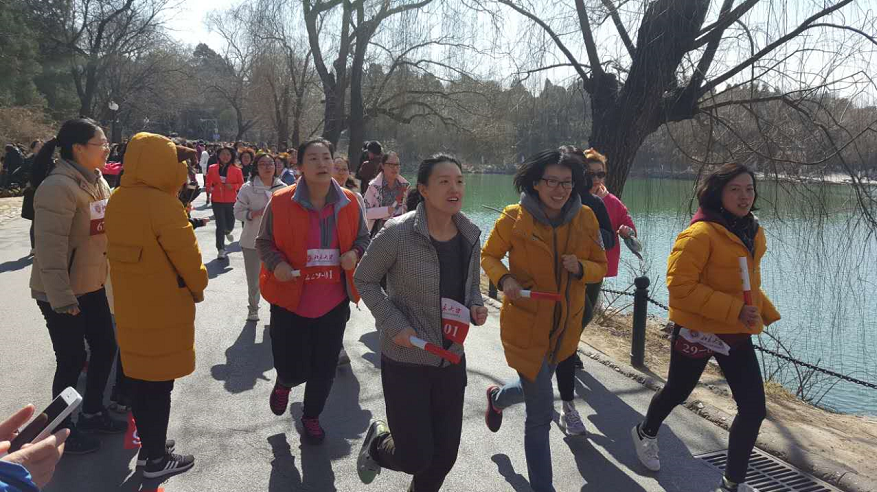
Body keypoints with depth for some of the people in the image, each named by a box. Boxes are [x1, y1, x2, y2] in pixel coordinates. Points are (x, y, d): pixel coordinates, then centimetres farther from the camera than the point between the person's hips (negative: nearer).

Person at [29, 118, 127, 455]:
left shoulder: (96, 181, 6)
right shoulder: (58, 187, -22)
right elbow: (50, 248, -25)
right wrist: (62, 299, -24)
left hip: (92, 286, 9)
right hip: (60, 294, -9)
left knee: (105, 348, 16)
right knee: (72, 360, 3)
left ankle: (92, 412, 36)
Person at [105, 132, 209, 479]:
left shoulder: (116, 201, 1)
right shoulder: (163, 206, -23)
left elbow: (123, 248, 10)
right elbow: (188, 258, -17)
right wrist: (198, 287, 1)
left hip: (129, 305, 8)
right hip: (164, 307, -8)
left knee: (139, 378, 18)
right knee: (159, 384, 5)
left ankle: (148, 444, 34)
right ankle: (156, 459, 18)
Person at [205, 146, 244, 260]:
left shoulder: (236, 170, -1)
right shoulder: (212, 168, 1)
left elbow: (241, 184, 3)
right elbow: (208, 183, 8)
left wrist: (232, 186, -15)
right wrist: (209, 188, -13)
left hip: (231, 201, 1)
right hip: (217, 201, -1)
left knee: (230, 224, 8)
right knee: (220, 225, -3)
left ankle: (227, 232, 47)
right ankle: (221, 249, 7)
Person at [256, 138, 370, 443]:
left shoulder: (349, 203, -1)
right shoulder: (281, 202, -9)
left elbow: (363, 237, 13)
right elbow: (264, 242, 2)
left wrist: (354, 253, -9)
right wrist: (276, 264, -17)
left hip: (334, 301, 3)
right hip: (291, 300, -2)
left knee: (324, 368, 12)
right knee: (293, 369, 3)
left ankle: (311, 416, 39)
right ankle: (284, 383, 44)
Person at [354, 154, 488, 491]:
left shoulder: (470, 235, -1)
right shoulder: (398, 233, -18)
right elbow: (364, 280, -7)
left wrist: (476, 307, -8)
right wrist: (394, 325, -17)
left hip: (452, 360, 5)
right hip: (405, 360, -5)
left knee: (445, 455, 14)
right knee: (415, 458, 2)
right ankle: (377, 441, 36)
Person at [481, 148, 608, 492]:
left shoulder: (585, 218, -4)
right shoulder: (514, 218, -13)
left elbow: (600, 267, 3)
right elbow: (488, 256, 0)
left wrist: (580, 267, -19)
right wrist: (504, 278, -20)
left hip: (566, 327, 5)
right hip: (525, 324, -5)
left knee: (537, 388, 28)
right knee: (541, 414, -3)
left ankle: (497, 397, 62)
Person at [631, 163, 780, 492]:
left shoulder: (753, 234, 6)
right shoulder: (700, 234, -20)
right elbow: (680, 286, -25)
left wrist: (764, 311, 9)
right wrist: (732, 310, -26)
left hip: (738, 333, 7)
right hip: (697, 331, -6)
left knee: (753, 408, 2)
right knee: (677, 392, 15)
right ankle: (645, 433, 47)